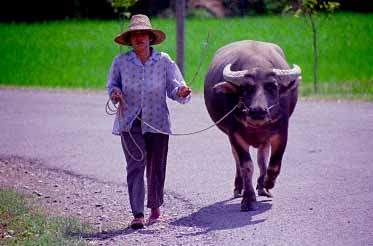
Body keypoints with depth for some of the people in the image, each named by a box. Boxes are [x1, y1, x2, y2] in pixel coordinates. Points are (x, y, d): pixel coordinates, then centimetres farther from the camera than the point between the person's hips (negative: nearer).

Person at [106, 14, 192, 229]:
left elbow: (174, 87, 1)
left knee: (156, 167, 8)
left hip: (157, 122, 1)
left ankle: (155, 207, 30)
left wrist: (181, 92, -22)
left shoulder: (164, 61, 2)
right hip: (130, 121, -1)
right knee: (135, 165, -10)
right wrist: (115, 93, -7)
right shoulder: (121, 62, 4)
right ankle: (138, 214, -11)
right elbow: (112, 84, 15)